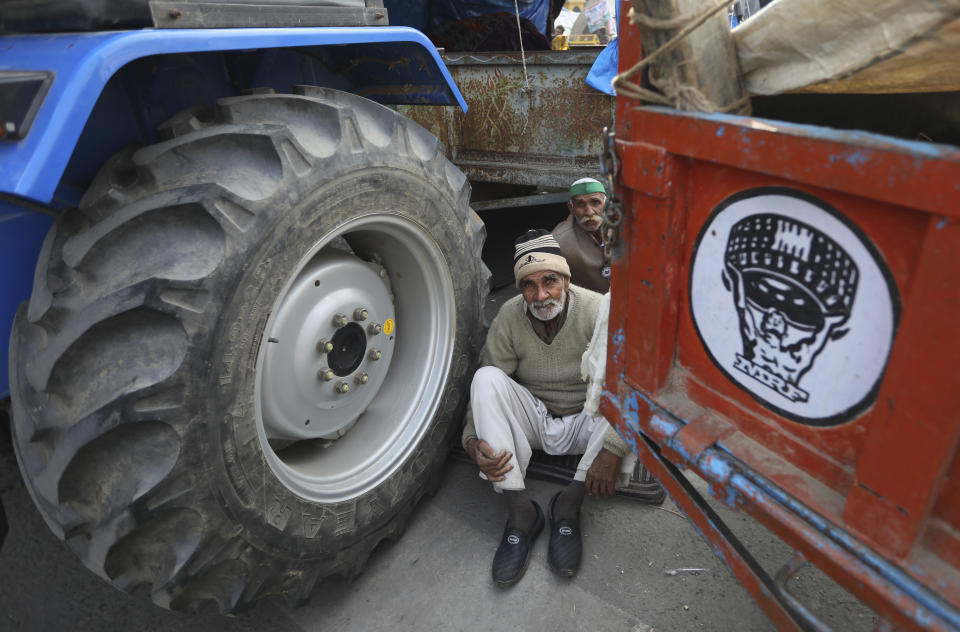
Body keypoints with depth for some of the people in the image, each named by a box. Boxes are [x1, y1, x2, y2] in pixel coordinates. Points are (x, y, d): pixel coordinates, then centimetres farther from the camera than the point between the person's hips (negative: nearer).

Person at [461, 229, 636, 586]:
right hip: (532, 419, 2)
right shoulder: (508, 317, -12)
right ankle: (520, 512, -24)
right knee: (486, 377, -25)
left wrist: (613, 450, -37)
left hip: (584, 423, -1)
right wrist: (472, 441, -27)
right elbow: (485, 391, -9)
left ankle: (568, 505, -20)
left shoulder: (597, 312, -20)